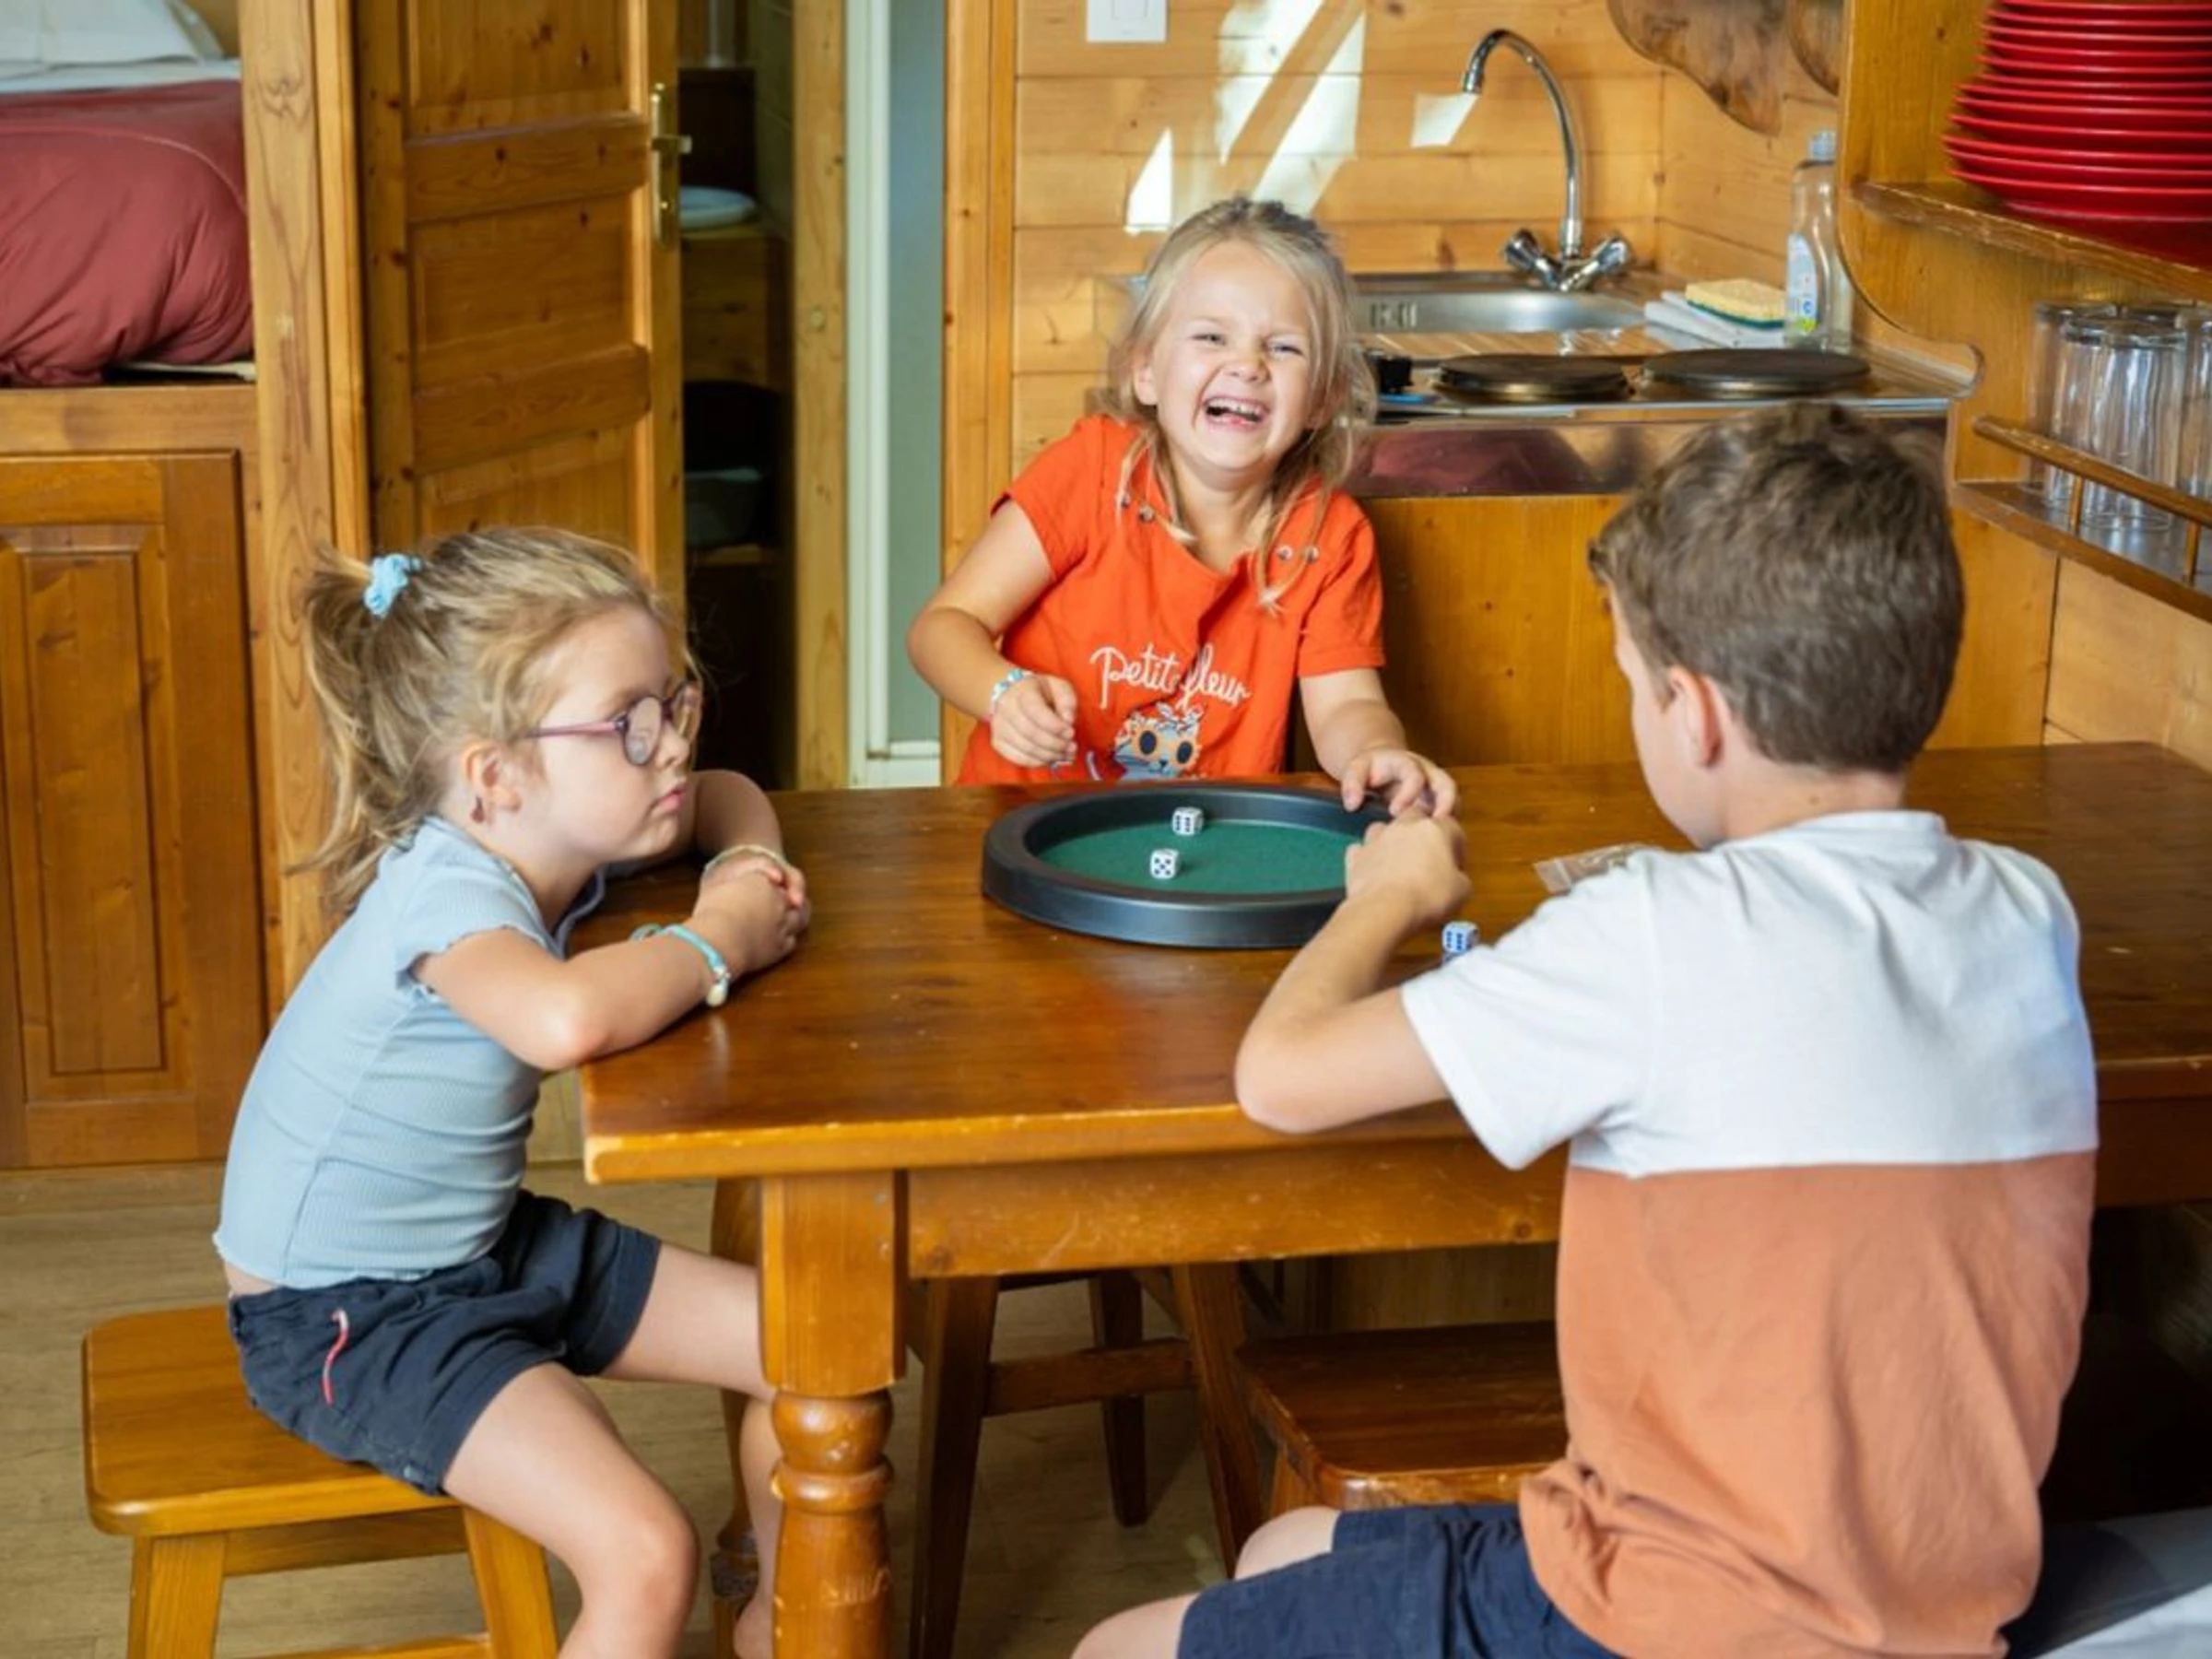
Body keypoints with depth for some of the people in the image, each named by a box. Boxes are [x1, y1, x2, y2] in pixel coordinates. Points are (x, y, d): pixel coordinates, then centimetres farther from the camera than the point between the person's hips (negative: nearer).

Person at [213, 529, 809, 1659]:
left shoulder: (546, 834, -3)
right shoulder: (443, 888, -28)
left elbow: (722, 797, 17)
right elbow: (567, 1018, -51)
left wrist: (745, 868, -7)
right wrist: (718, 944, -31)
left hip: (489, 1248, 9)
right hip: (345, 1311, -9)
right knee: (645, 1556, -24)